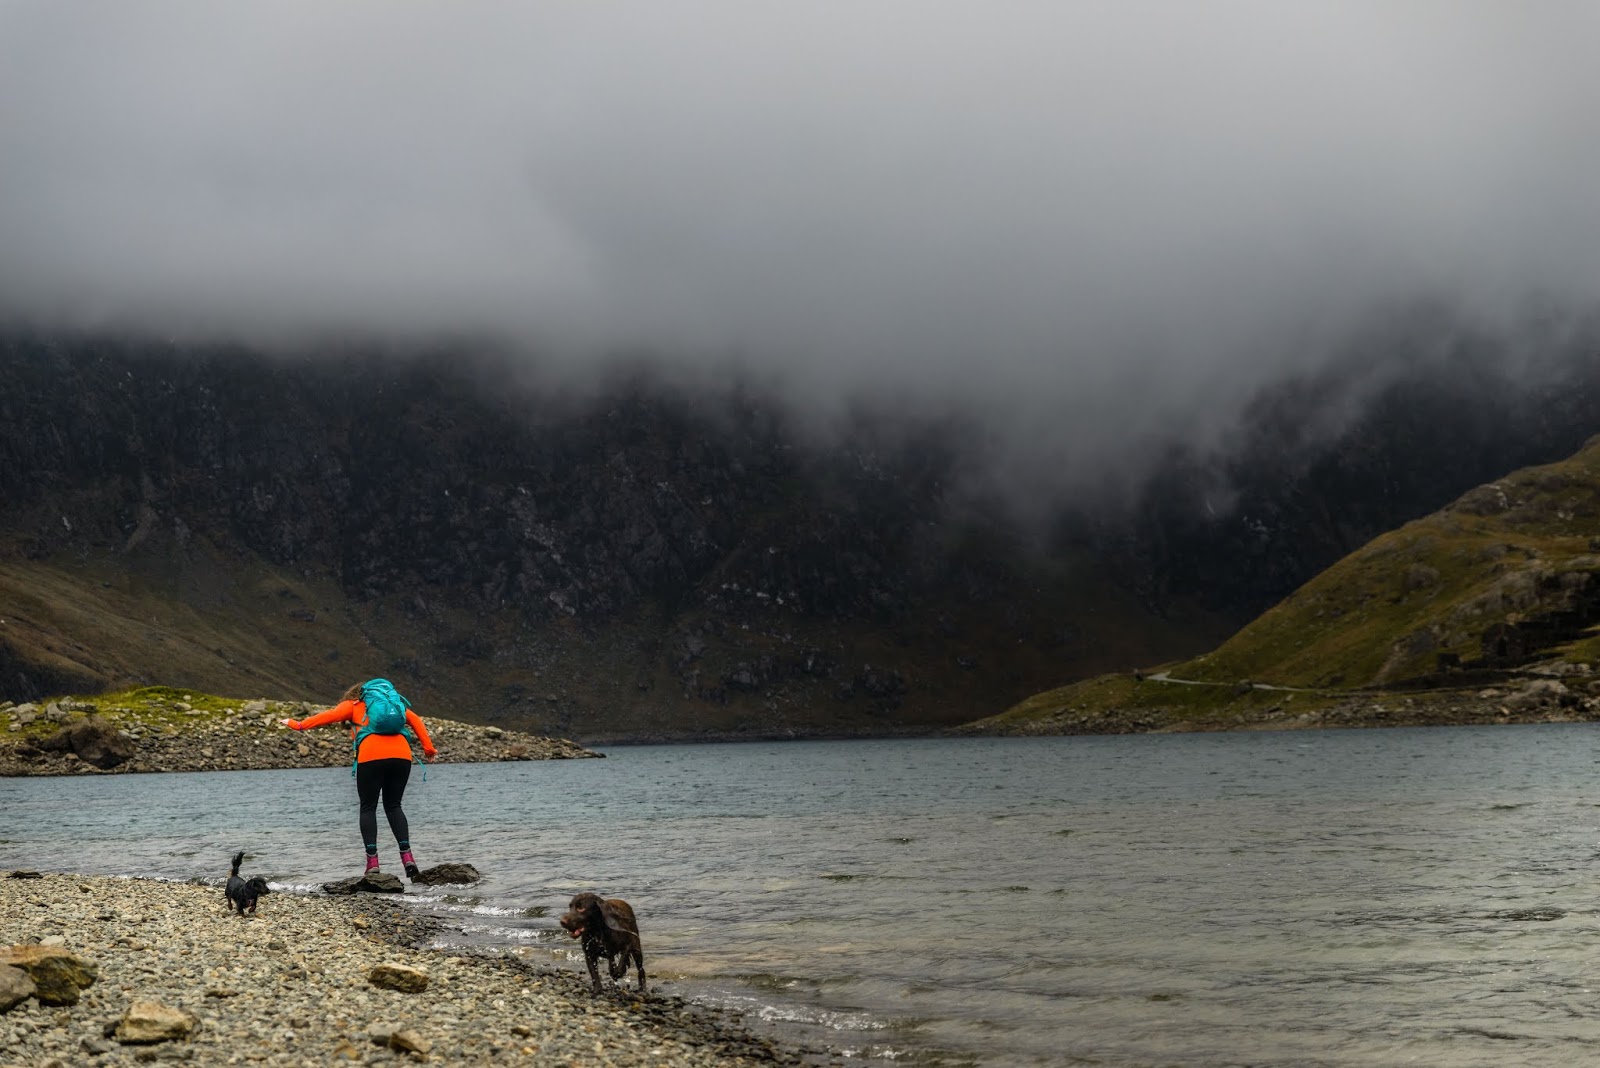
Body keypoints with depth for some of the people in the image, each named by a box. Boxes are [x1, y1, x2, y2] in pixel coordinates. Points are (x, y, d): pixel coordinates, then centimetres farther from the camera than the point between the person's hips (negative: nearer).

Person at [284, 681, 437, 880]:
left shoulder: (353, 705, 19)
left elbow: (330, 715, 6)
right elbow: (416, 721, 21)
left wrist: (300, 725, 8)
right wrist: (428, 748, 21)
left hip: (371, 757, -3)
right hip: (401, 756, 4)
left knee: (368, 808, 5)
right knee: (393, 806, 13)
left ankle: (372, 860, -5)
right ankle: (407, 855, -2)